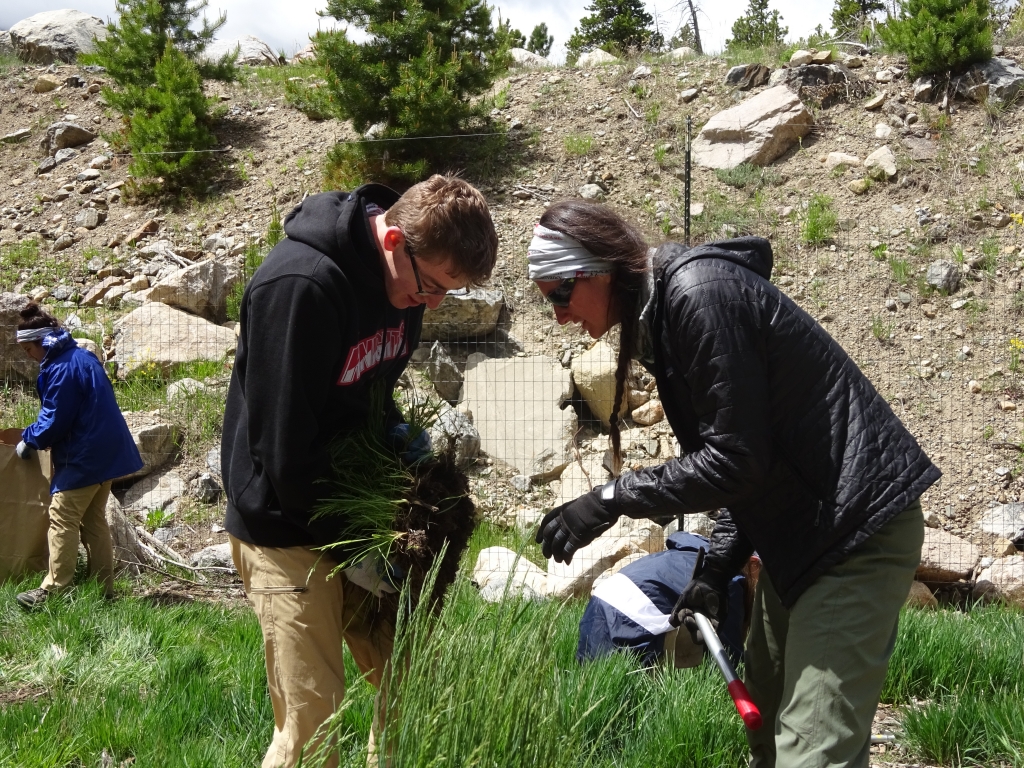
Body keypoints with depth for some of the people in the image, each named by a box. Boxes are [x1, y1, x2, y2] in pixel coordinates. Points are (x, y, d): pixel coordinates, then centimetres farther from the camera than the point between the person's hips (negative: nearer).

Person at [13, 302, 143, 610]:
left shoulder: (59, 369, -20)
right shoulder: (83, 356, 11)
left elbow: (54, 421, -19)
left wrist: (29, 440, -1)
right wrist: (36, 434, 19)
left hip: (83, 457, -10)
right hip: (105, 451, 10)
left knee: (63, 519, -5)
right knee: (94, 520, 14)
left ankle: (53, 590, -3)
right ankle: (104, 587, 17)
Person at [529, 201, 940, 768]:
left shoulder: (699, 292, -20)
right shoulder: (661, 311, 10)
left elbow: (736, 457, -22)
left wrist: (613, 500, -15)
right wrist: (715, 571, 6)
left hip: (855, 524, -11)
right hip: (800, 524, 11)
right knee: (763, 719, 18)